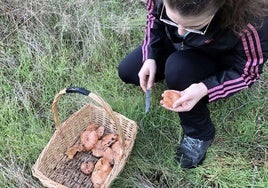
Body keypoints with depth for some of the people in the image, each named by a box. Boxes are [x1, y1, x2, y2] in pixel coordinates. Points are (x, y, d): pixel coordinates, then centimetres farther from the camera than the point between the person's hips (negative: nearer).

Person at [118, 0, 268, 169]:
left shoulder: (250, 21, -43)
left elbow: (249, 71, -28)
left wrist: (205, 89, -43)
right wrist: (150, 57, -19)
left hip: (221, 63, -4)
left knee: (178, 68, -36)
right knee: (126, 72, 4)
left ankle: (200, 134, -11)